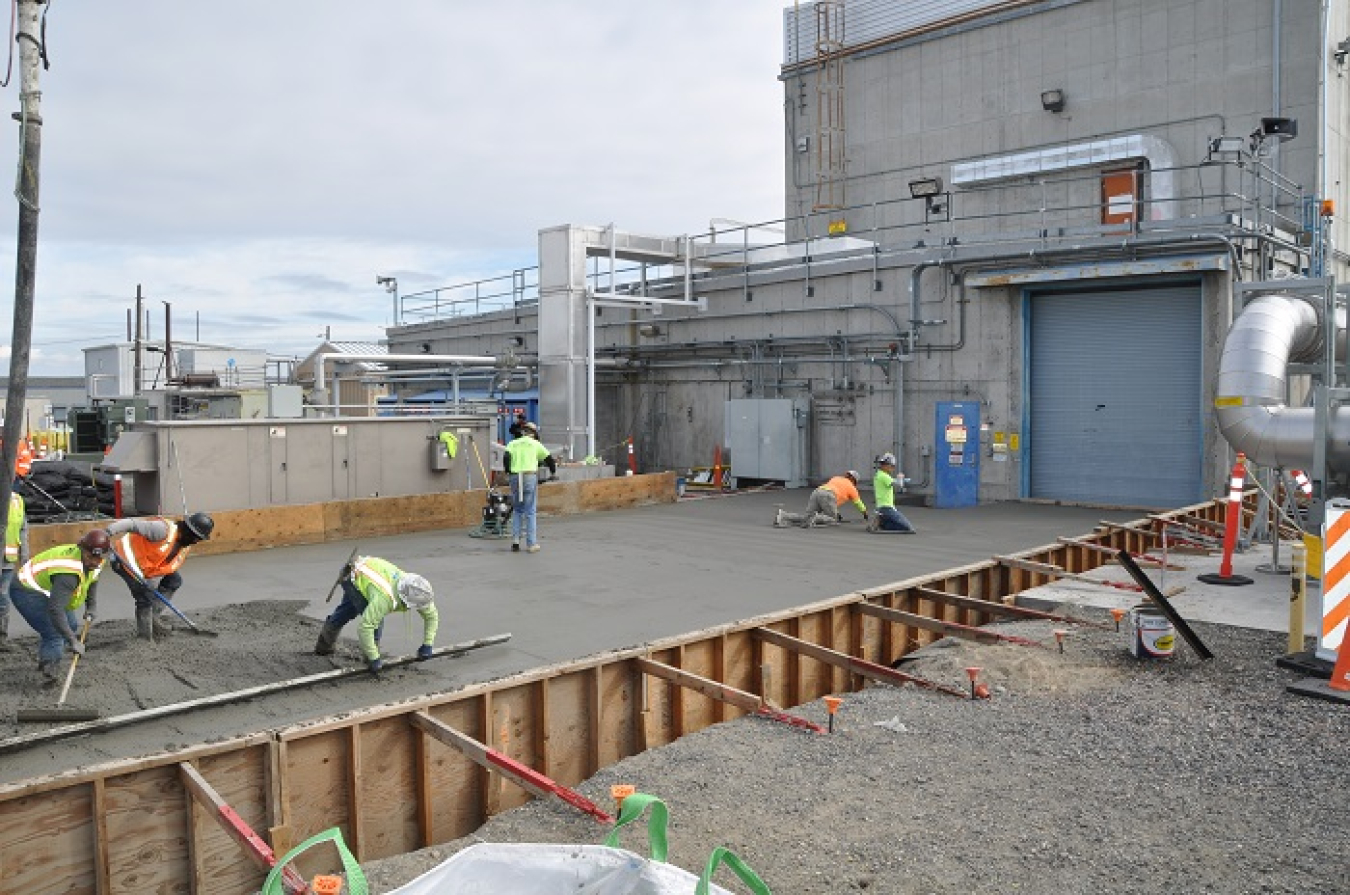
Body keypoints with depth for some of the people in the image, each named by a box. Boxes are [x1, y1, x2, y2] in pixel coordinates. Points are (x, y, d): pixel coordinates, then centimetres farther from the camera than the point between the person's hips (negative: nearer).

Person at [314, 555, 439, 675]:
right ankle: (370, 656, -1)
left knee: (347, 610, 30)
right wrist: (373, 659, -39)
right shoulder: (385, 598, -44)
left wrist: (427, 645, -15)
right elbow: (365, 626, -44)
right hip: (351, 577, -7)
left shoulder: (414, 591, -26)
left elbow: (432, 615, -11)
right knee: (375, 619, -22)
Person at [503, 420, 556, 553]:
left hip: (515, 477, 3)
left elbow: (506, 458, -2)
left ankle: (515, 540, 8)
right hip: (530, 477, -3)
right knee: (530, 512, 2)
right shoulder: (535, 444, 10)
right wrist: (554, 472, 30)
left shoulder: (513, 444, 14)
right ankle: (531, 544, 3)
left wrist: (508, 472, 12)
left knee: (517, 510, 17)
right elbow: (549, 459, 13)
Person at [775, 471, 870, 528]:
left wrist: (837, 513, 53)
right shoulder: (851, 487, 24)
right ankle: (816, 518, -25)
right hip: (827, 496, -6)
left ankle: (783, 516, -21)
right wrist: (865, 514, 55)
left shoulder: (836, 478, 38)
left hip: (817, 492, 6)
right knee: (832, 519, 4)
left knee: (806, 517, 0)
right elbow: (858, 502, 37)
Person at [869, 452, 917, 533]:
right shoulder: (884, 476, -13)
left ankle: (880, 523, 4)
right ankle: (880, 523, -13)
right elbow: (898, 484, -21)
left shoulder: (877, 476, 16)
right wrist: (900, 477, 1)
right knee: (909, 528, -13)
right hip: (887, 508, -10)